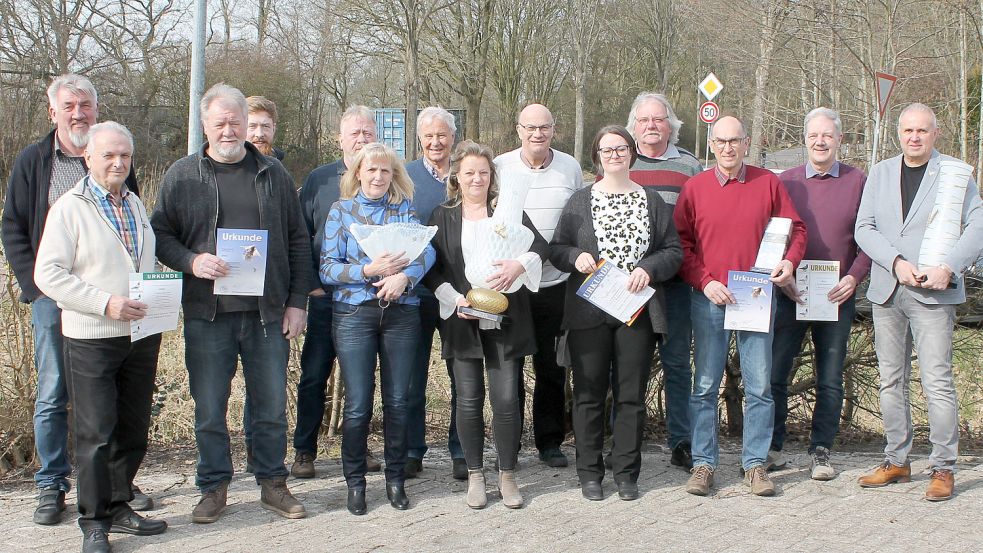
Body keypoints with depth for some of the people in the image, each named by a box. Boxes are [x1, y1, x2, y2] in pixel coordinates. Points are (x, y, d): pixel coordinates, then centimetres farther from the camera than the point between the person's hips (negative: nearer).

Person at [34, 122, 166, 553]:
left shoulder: (135, 204, 14)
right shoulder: (70, 207, -6)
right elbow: (47, 274, -12)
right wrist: (106, 303, -19)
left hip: (142, 334, 6)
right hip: (91, 339, -6)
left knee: (133, 431, 12)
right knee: (95, 435, -2)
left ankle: (118, 506, 25)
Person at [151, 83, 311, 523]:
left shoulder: (273, 174, 8)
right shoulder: (182, 176, 5)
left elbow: (297, 241, 10)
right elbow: (161, 235, 6)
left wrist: (297, 300, 4)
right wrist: (192, 261, -14)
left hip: (268, 312, 1)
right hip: (207, 312, -1)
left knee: (271, 404, 7)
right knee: (209, 408, 5)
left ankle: (272, 483, 22)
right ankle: (213, 487, 19)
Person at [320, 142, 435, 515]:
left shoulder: (405, 209, 10)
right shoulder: (341, 211, 6)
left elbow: (427, 250, -5)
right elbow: (327, 268, -1)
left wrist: (404, 276, -24)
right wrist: (369, 270, -17)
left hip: (401, 313, 2)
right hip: (354, 313, -1)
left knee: (397, 401, 5)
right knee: (358, 406, -2)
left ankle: (396, 478, 19)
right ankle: (355, 481, 14)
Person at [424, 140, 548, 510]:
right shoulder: (443, 217, 9)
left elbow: (540, 245, -5)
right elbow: (431, 269, 4)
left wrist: (519, 264, -27)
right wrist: (455, 300, -12)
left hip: (506, 321, 0)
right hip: (462, 322, 0)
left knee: (506, 399, -2)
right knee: (469, 400, 3)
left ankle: (507, 474, 13)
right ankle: (475, 475, 17)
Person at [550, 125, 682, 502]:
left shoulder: (652, 200, 8)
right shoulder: (580, 202, 7)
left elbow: (674, 251, 7)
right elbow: (556, 249, 9)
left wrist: (649, 268, -11)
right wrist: (575, 257, -12)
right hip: (589, 312, 0)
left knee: (632, 394, 4)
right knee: (589, 393, 3)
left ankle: (626, 471, 14)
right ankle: (589, 472, 13)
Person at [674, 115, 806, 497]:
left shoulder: (769, 183, 4)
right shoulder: (695, 188, 3)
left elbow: (796, 228, 10)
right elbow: (681, 243, 2)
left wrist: (790, 261, -8)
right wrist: (704, 282, -9)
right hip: (708, 299, 0)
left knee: (759, 386, 2)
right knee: (705, 386, 3)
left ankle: (755, 464, 12)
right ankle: (703, 464, 11)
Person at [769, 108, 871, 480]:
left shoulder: (857, 182, 4)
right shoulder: (784, 182, 5)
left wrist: (854, 277, -9)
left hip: (838, 296, 0)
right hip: (790, 295, 0)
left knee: (830, 380, 6)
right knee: (773, 373, -1)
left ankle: (821, 451, 16)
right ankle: (772, 447, 12)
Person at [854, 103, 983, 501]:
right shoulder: (880, 173, 13)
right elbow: (864, 229, 5)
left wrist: (949, 268, -17)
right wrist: (896, 263, -11)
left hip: (933, 292, -4)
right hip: (887, 290, 4)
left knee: (937, 383, -7)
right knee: (891, 381, 9)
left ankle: (943, 468, 0)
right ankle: (896, 462, 18)